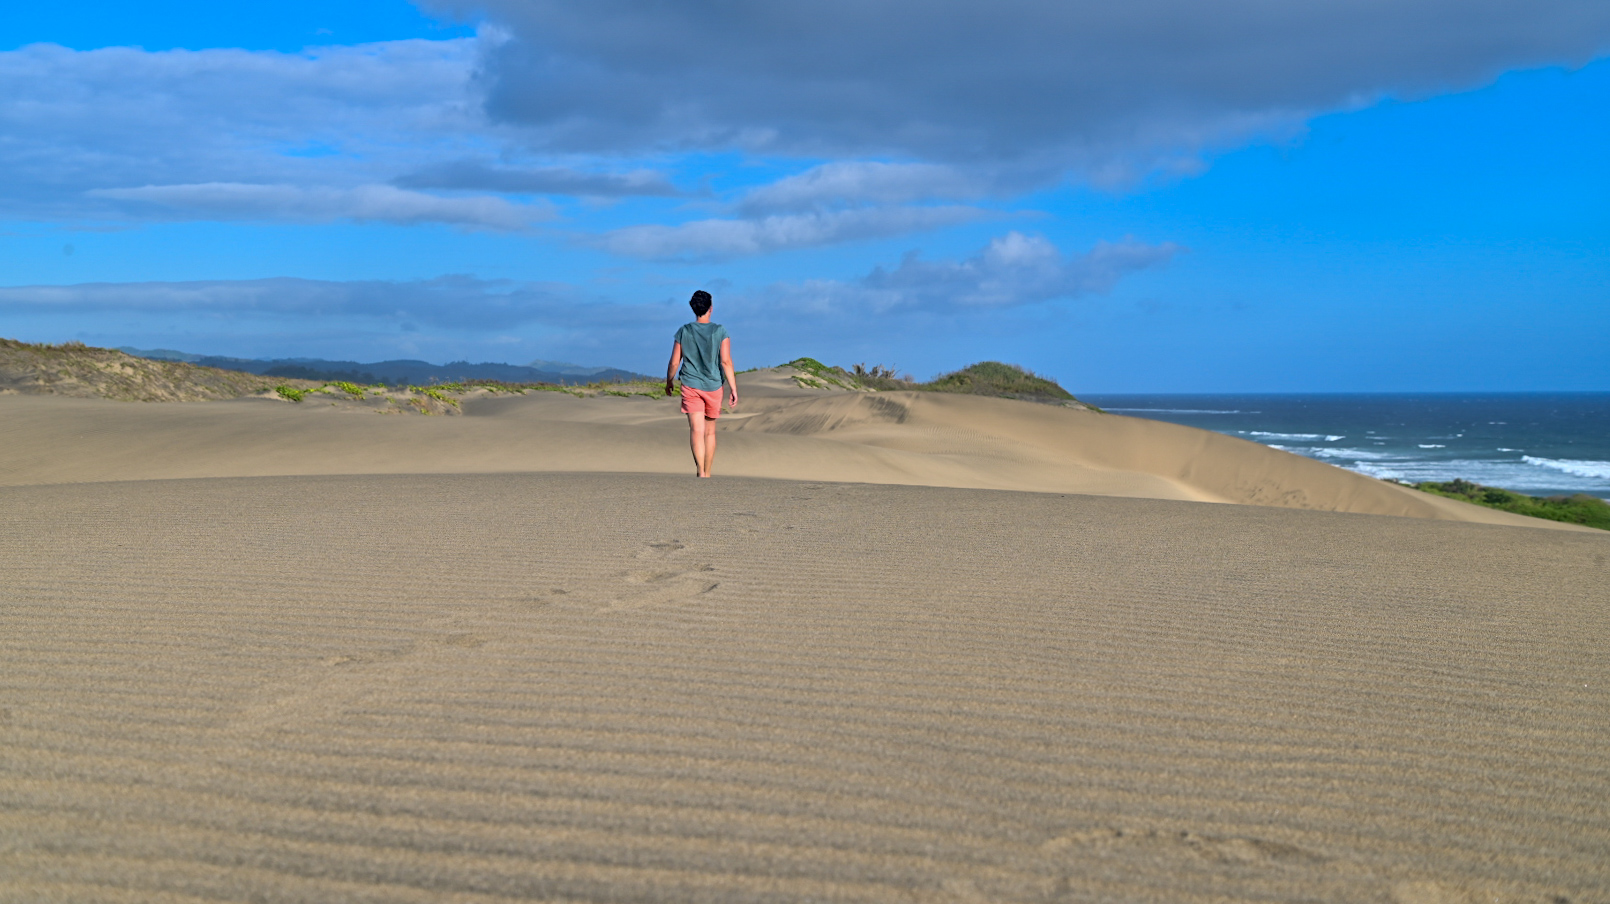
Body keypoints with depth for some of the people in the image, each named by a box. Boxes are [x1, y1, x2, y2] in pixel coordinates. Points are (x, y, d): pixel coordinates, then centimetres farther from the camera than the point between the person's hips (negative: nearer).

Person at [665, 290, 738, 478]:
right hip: (713, 386, 1)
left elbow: (674, 363, 3)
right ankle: (707, 473, 23)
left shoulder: (683, 332, -1)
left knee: (696, 430, -9)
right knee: (710, 432, 14)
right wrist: (733, 389, -10)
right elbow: (726, 361, -12)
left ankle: (701, 472, -26)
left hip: (690, 386, -1)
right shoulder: (720, 332, -5)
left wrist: (669, 382, 20)